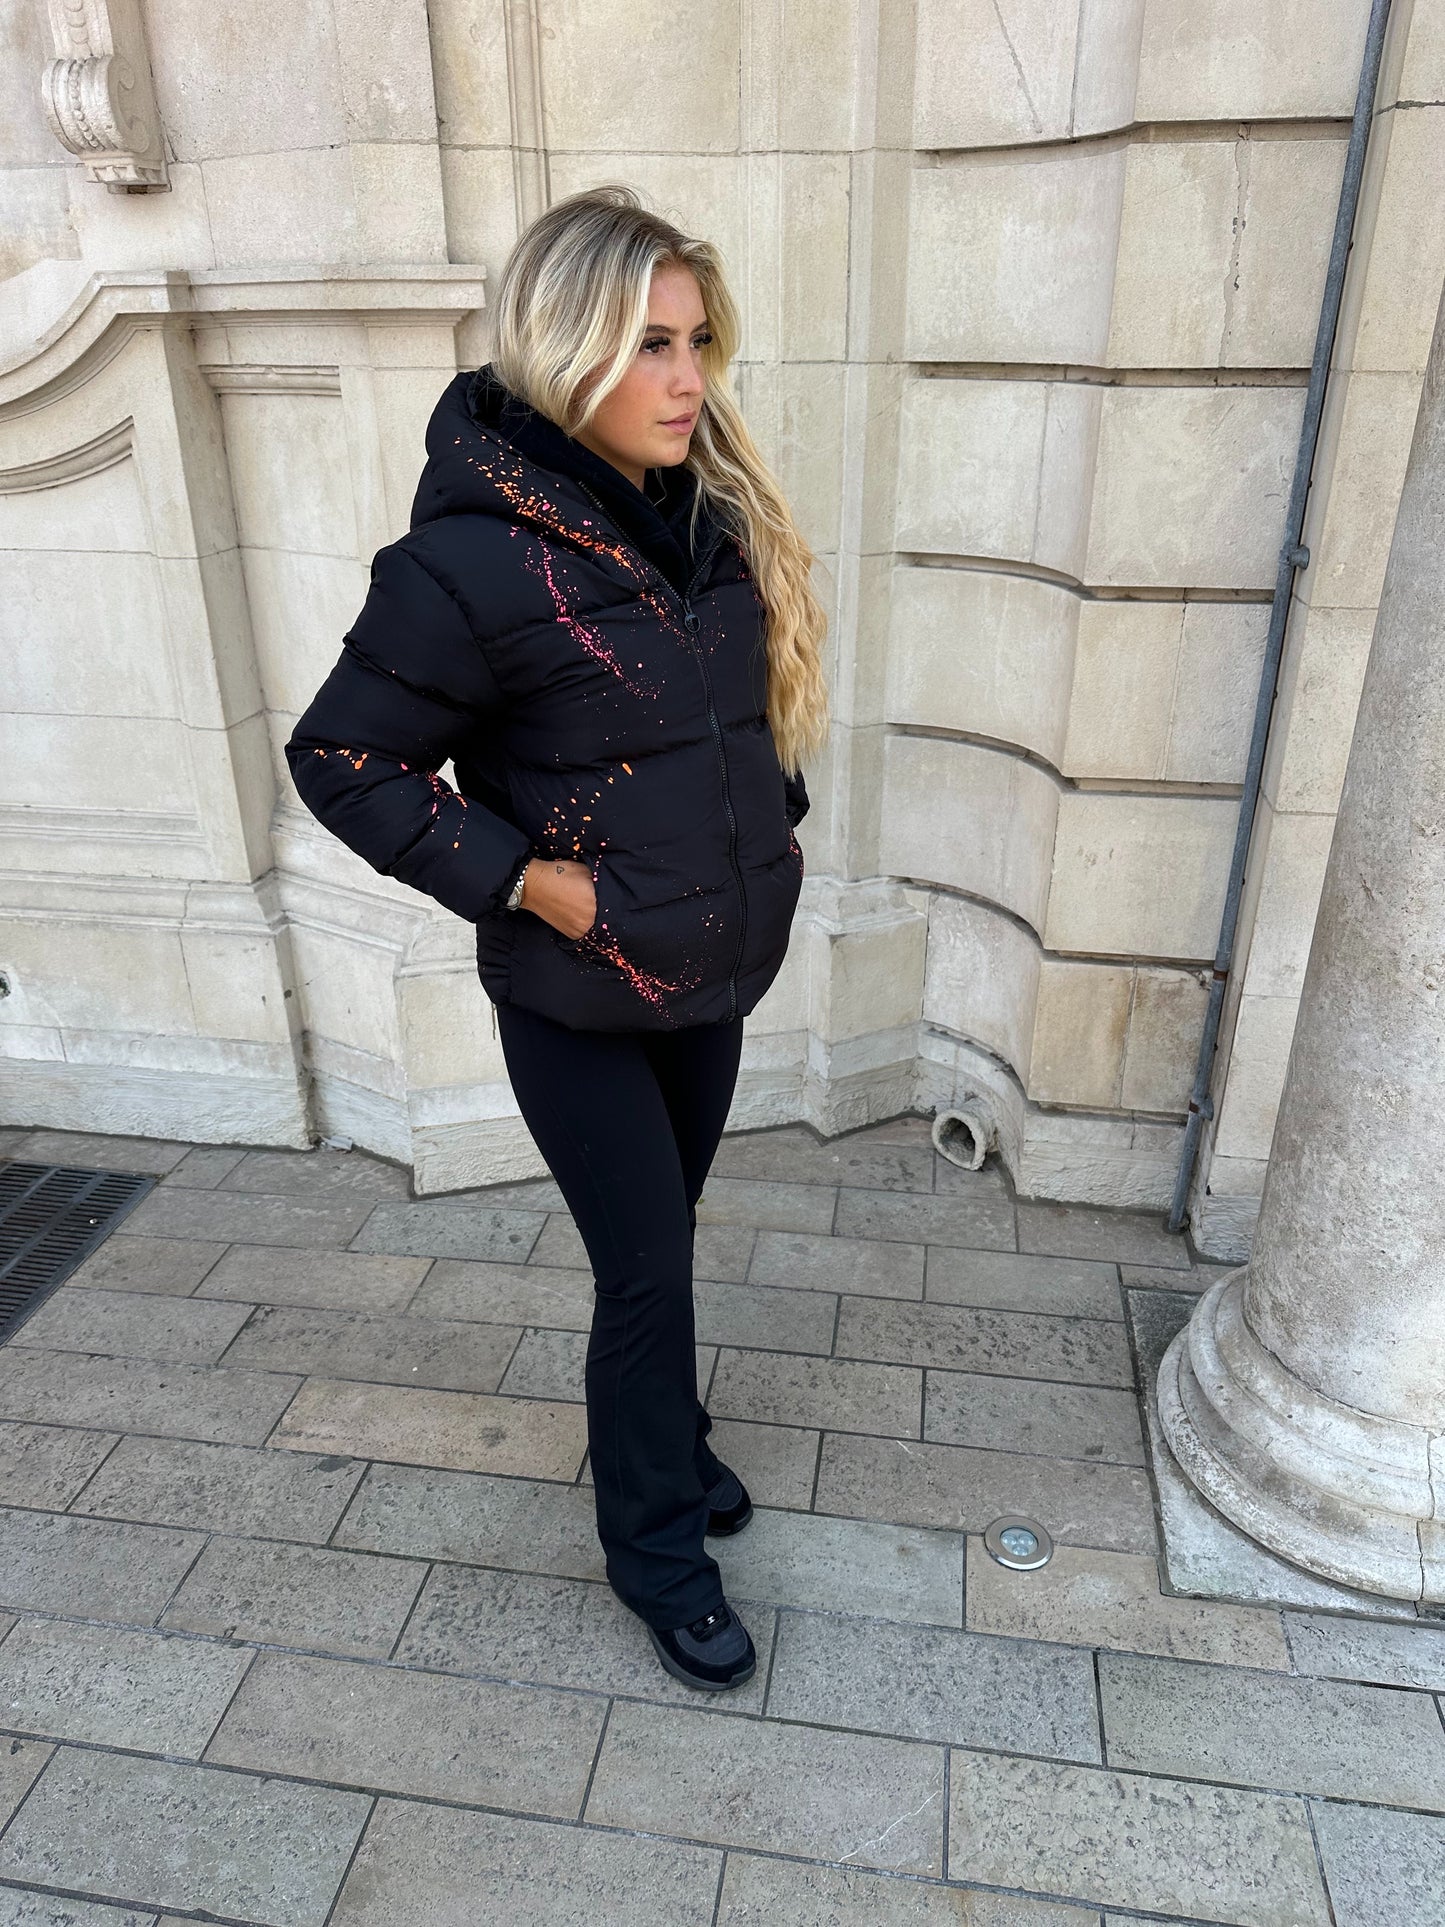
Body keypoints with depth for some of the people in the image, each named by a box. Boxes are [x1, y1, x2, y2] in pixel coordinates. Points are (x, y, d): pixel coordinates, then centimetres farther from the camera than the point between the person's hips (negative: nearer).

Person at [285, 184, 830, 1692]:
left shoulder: (715, 516, 0)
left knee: (663, 1240, 23)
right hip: (580, 1002, -6)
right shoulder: (476, 559, -21)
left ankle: (662, 1437, 49)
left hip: (719, 971, 6)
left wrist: (775, 820, 5)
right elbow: (339, 760, -14)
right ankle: (656, 1547, 31)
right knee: (647, 1269, 6)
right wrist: (525, 878, -18)